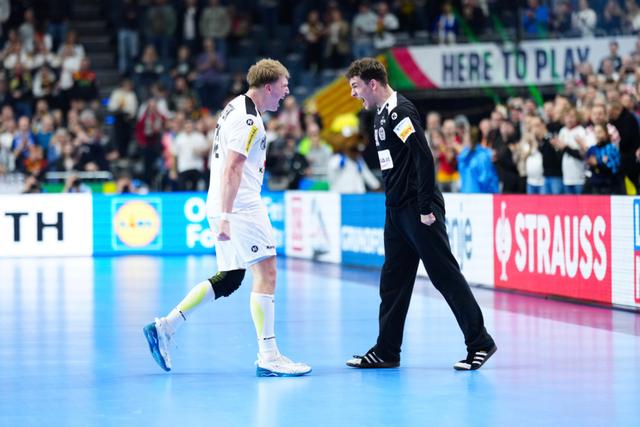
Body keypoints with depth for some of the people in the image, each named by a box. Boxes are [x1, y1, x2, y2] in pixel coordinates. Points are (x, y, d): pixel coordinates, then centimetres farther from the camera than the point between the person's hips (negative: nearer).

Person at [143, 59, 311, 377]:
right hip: (241, 208, -10)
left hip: (230, 208, 10)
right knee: (266, 272, -8)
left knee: (229, 279, 13)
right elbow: (231, 169, -22)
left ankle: (164, 327, 12)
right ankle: (268, 357, -8)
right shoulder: (248, 120, -15)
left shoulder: (238, 108, 17)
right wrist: (225, 216, -27)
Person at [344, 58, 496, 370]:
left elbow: (424, 158, -21)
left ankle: (480, 343, 0)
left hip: (419, 212, -10)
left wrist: (426, 207, -21)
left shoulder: (400, 111, -14)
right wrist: (395, 206, 19)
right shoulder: (382, 114, 15)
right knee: (392, 281, 10)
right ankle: (386, 351, 15)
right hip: (397, 211, 10)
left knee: (445, 275, -6)